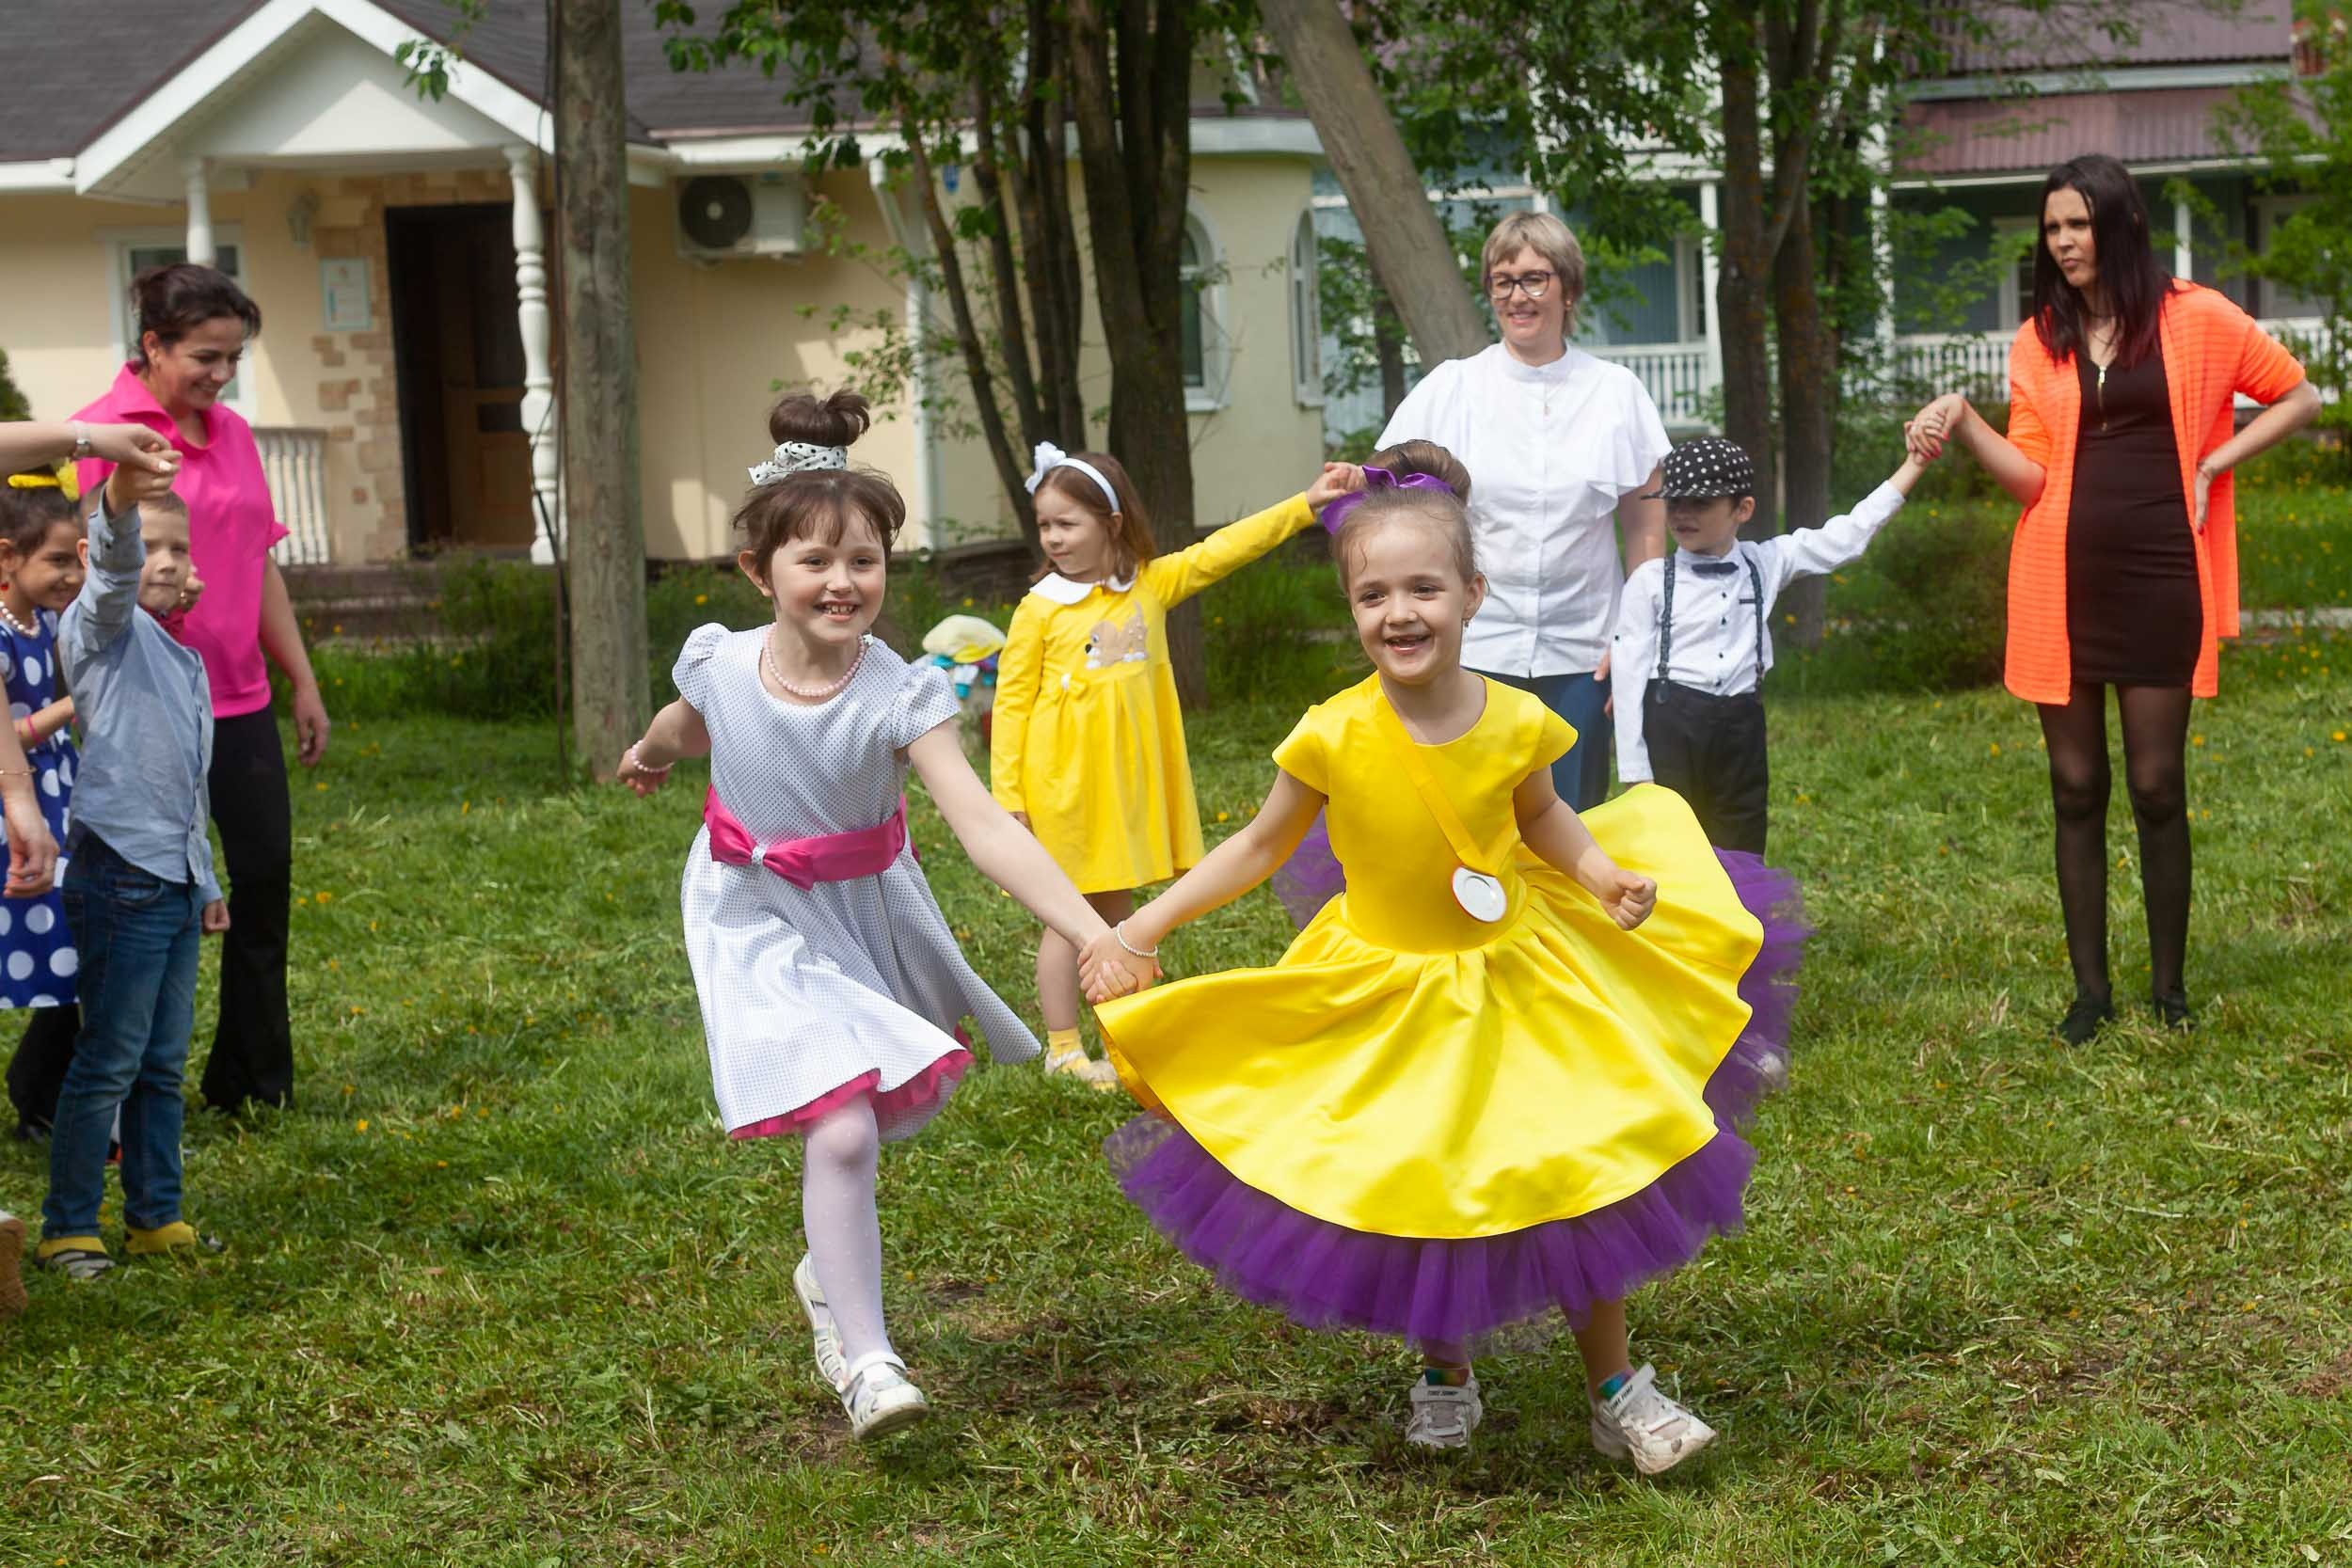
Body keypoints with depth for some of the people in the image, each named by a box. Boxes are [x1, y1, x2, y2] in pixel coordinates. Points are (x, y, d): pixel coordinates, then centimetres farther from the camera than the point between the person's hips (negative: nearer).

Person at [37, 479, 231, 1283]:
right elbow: (111, 577, -29)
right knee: (108, 1061, -4)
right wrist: (117, 505, -49)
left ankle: (156, 1216, 22)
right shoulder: (104, 632, -4)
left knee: (164, 1064, 13)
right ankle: (67, 1229, 4)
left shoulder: (184, 660, 19)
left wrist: (207, 883, 28)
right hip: (120, 875, -8)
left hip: (176, 879, 8)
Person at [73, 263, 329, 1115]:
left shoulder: (234, 434, 12)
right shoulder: (102, 435, -9)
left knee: (265, 875, 9)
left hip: (241, 700, 7)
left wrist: (303, 681, 19)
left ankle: (254, 1080, 22)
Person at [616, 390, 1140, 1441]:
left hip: (865, 914, 1)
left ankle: (829, 1276, 48)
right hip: (761, 926, -1)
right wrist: (647, 757, 35)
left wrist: (1094, 934, -43)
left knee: (854, 1117, 16)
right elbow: (685, 727, 11)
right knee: (839, 1131, -18)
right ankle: (863, 1358, -10)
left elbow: (984, 826, -32)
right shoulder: (722, 667, -16)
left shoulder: (899, 695, -22)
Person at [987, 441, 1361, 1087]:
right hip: (1062, 785, -4)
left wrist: (1305, 504, -6)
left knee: (1116, 912, 14)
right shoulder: (1040, 609, -7)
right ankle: (1063, 1048, 11)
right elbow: (1012, 702, -5)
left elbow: (1223, 550, 1)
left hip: (1127, 780, 4)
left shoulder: (1151, 585, 3)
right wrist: (1007, 798, -8)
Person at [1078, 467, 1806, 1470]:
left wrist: (1601, 872, -11)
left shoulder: (1514, 722, -14)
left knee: (1581, 1177, 2)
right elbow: (1261, 845, -6)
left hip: (1520, 971, 1)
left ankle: (1617, 1392, 19)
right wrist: (1144, 928, -11)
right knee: (1412, 1197, 6)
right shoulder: (1335, 736, -19)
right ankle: (1445, 1375, 34)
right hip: (1388, 993, -1)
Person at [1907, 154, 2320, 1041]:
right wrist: (1961, 424, -14)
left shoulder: (2194, 320, 0)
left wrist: (2211, 466, -1)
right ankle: (2091, 990, 12)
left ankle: (2169, 986, 12)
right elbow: (2029, 474, 1)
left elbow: (2298, 398, 8)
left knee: (2155, 785, 0)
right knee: (2076, 787, 5)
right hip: (2061, 585, 3)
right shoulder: (2039, 343, 8)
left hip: (2158, 580, -3)